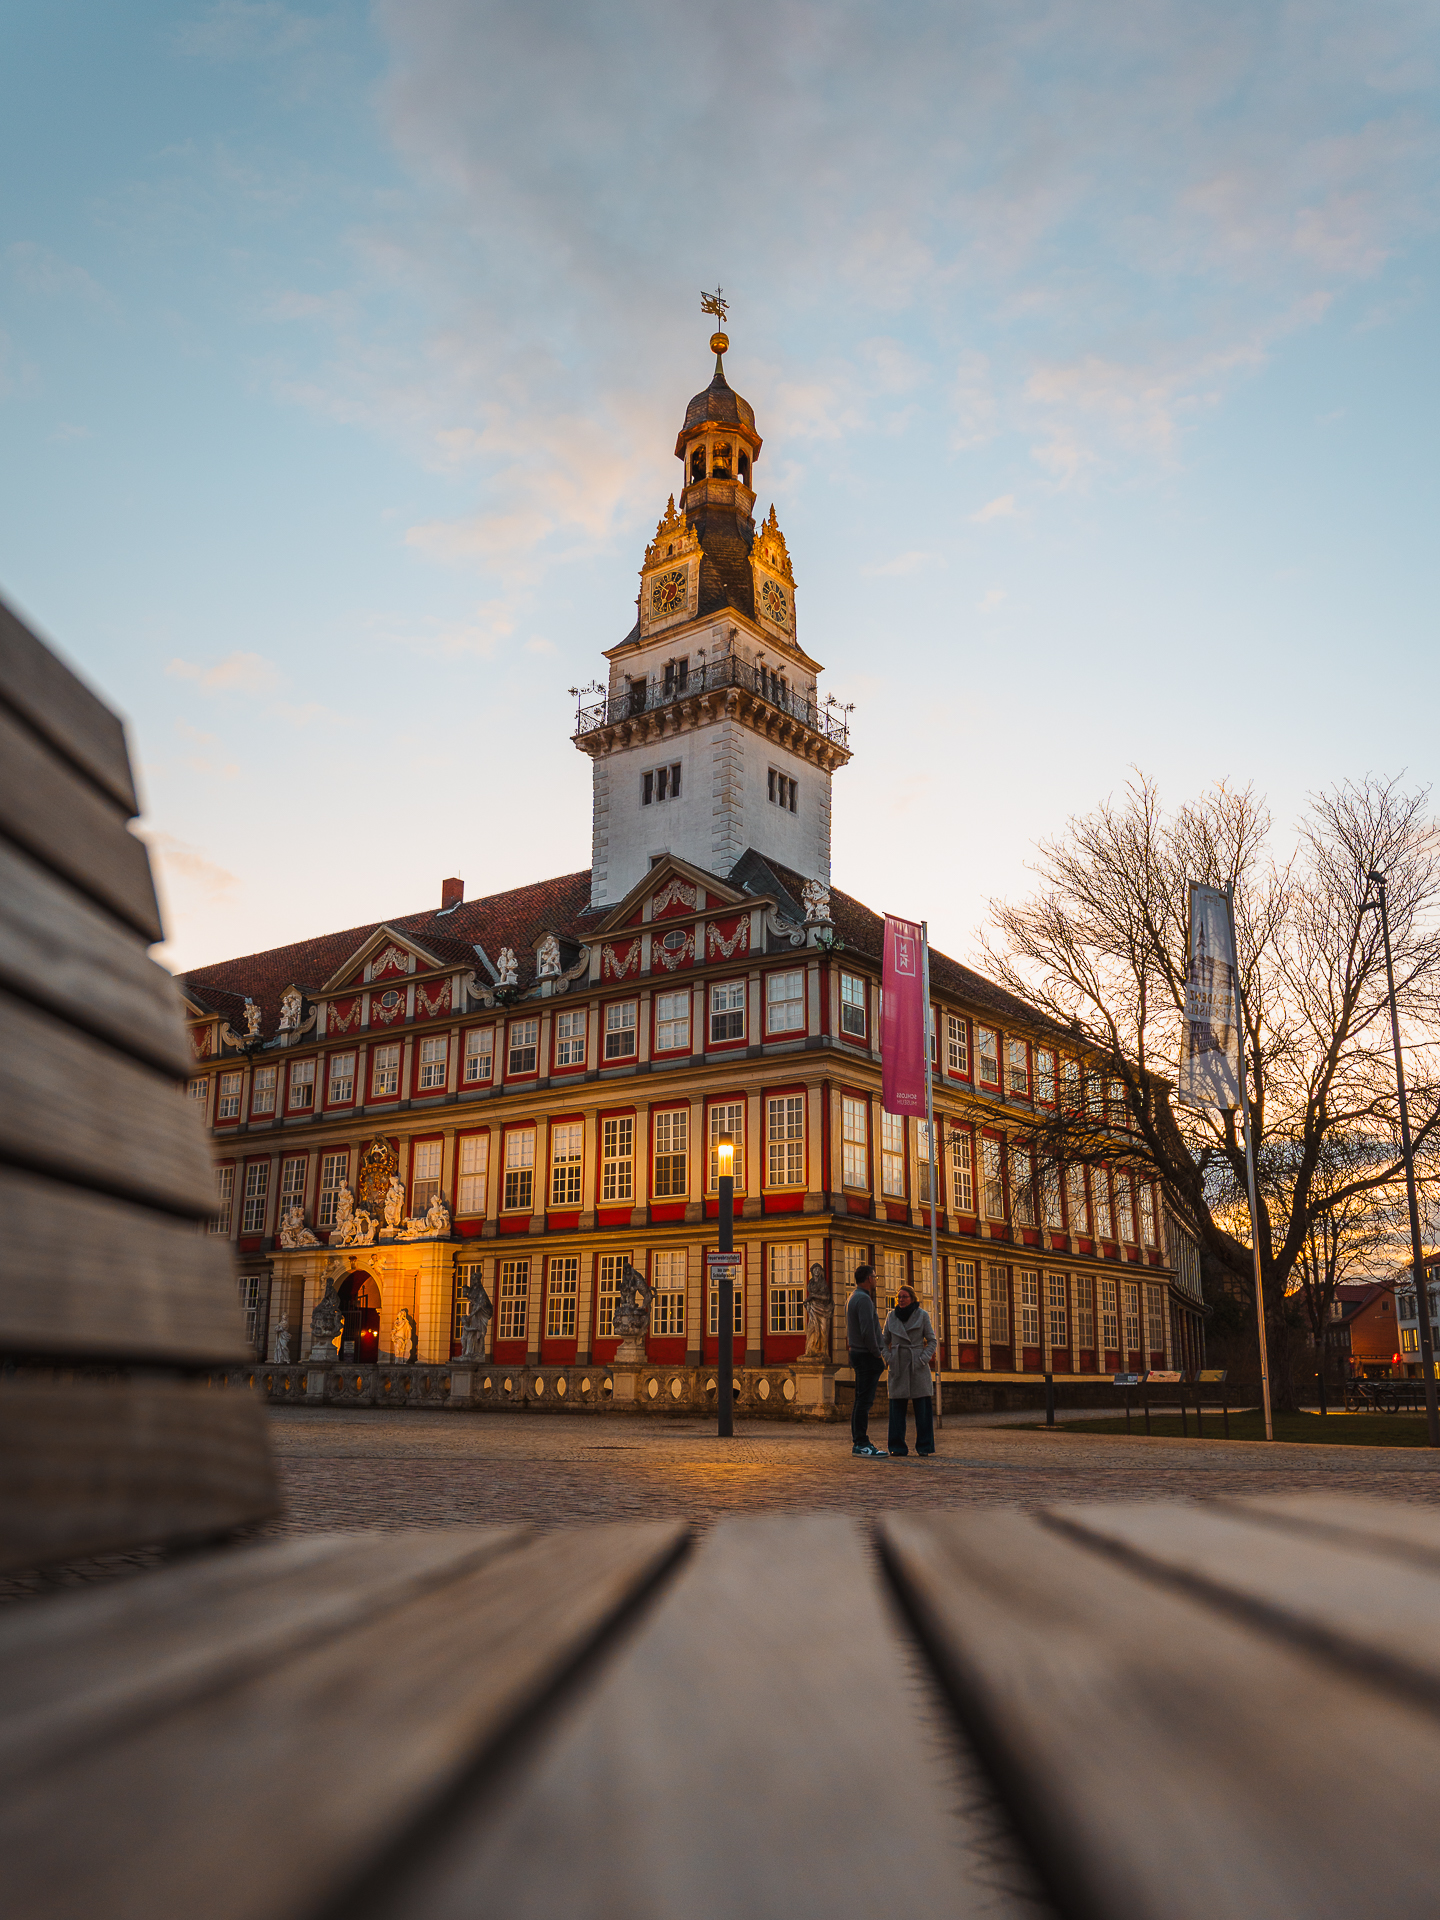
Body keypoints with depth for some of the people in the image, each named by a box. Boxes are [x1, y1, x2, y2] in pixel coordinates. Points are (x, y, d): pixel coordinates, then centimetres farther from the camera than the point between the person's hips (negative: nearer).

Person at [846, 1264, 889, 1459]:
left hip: (858, 1354, 10)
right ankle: (861, 1444, -11)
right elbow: (867, 1331, -23)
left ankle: (858, 1443, 13)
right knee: (864, 1401, -10)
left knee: (861, 1401, 11)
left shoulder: (853, 1297, 17)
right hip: (867, 1356, -10)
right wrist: (877, 1354, -12)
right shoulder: (863, 1299, -15)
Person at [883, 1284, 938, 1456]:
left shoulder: (922, 1315, 0)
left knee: (923, 1408, -4)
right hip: (898, 1368, 2)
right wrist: (888, 1359, 0)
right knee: (897, 1406, 0)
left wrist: (923, 1360, -10)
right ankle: (897, 1447, 6)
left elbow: (932, 1341, 2)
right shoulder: (891, 1316, 7)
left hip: (918, 1366, -2)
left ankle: (924, 1448, 3)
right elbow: (885, 1342, 15)